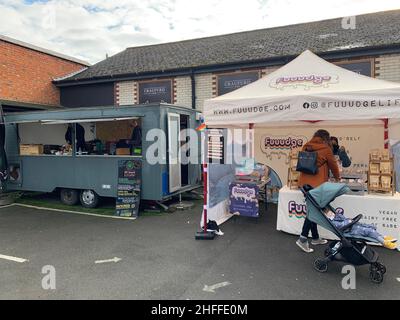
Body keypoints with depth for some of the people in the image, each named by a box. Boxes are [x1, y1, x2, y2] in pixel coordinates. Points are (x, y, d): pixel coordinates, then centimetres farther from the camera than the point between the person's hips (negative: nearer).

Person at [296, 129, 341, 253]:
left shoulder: (306, 147, 11)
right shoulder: (326, 149, -4)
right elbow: (333, 165, 8)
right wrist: (337, 177, 28)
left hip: (304, 182, 7)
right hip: (316, 184, -7)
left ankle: (315, 238, 25)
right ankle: (303, 239, -6)